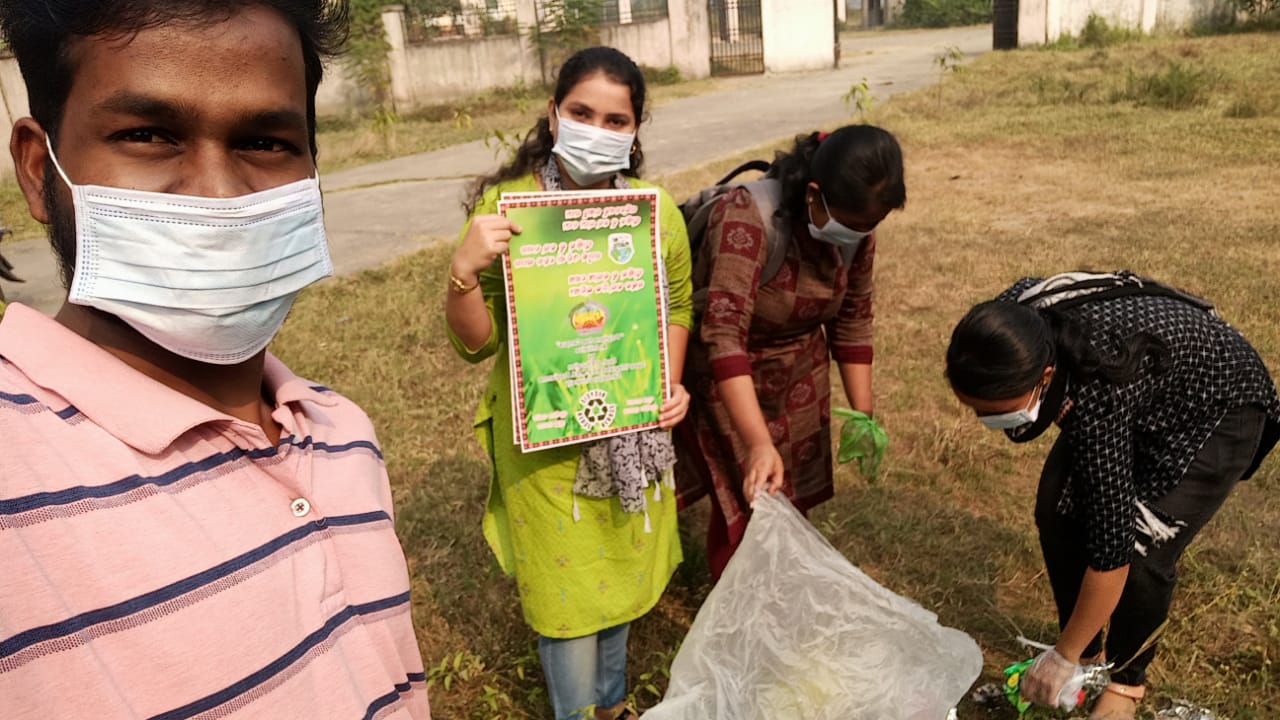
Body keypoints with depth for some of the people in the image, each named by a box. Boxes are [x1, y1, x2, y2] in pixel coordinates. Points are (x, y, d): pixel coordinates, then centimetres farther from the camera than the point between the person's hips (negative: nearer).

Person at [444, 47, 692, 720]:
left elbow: (676, 305, 10)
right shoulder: (504, 204, -15)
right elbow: (475, 342, -11)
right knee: (566, 588, 10)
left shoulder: (656, 209, -6)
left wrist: (672, 384, -6)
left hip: (632, 430, 4)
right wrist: (463, 272, -29)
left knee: (621, 568, 22)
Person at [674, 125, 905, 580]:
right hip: (724, 380, -5)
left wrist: (863, 415, 0)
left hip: (797, 378, 6)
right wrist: (759, 443, -41)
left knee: (790, 502, 14)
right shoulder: (747, 219, -32)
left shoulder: (855, 230, -12)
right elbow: (724, 336, -37)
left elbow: (852, 323, 1)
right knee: (743, 507, -1)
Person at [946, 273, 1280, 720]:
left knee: (1141, 549, -18)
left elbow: (1111, 547, -36)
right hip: (1148, 400, 7)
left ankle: (1126, 679, 11)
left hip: (1216, 408, -6)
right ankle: (1088, 652, 16)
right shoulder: (1011, 325, -27)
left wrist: (1063, 658, -23)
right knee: (1058, 512, -6)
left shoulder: (1096, 401, -44)